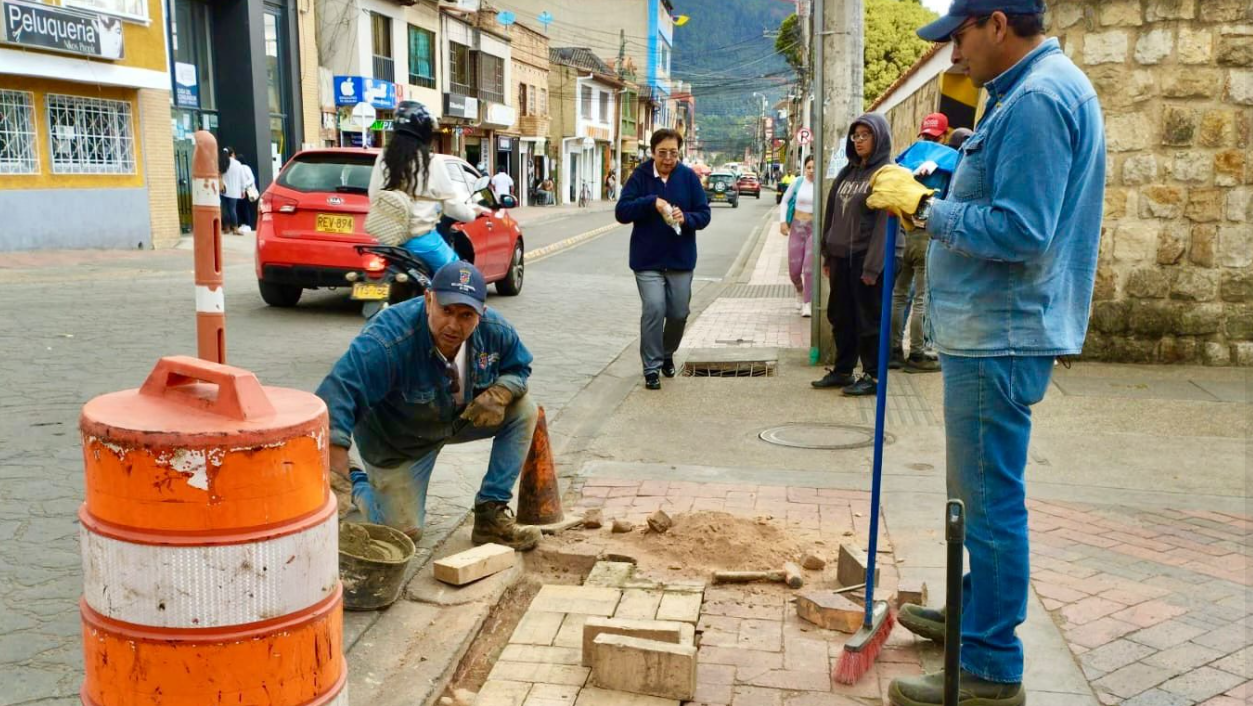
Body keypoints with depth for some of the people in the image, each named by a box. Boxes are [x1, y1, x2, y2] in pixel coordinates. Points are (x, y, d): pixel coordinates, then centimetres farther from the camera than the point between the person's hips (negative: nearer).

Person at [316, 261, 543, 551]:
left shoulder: (495, 330, -22)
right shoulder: (390, 337, -39)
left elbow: (518, 367, -3)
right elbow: (341, 386, -47)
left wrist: (499, 393, -27)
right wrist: (336, 451, -61)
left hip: (461, 418, 5)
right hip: (399, 439, -4)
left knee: (524, 410, -16)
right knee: (405, 532, -4)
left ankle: (491, 513, -8)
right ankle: (360, 482, 28)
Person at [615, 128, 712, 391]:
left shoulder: (689, 177, -1)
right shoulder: (640, 176, -5)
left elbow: (704, 214, 0)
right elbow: (621, 212, -10)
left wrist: (686, 219, -22)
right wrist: (651, 201, -23)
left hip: (681, 259, 2)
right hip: (647, 260, -2)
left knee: (678, 313, 9)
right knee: (653, 310, -13)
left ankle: (667, 354, 37)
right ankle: (652, 367, -1)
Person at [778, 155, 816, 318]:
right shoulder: (798, 183, -1)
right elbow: (785, 200, 10)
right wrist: (783, 221, 2)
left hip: (815, 228, -3)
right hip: (797, 227, 3)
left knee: (809, 267, -8)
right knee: (794, 268, 7)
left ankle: (807, 303, 3)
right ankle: (799, 292, 38)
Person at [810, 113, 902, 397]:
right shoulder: (847, 173, 14)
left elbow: (885, 223, -15)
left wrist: (872, 265, -19)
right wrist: (828, 255, 11)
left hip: (869, 257, -7)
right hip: (841, 257, 7)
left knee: (869, 318, 1)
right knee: (840, 316, 13)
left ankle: (873, 376, 11)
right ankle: (842, 371, 24)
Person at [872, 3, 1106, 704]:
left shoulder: (1038, 99, -18)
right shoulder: (1039, 89, 15)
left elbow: (1020, 229, -26)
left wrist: (929, 209, -16)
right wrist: (936, 204, 8)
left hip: (1001, 337, -11)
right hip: (994, 329, 11)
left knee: (989, 498, -2)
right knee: (983, 490, 22)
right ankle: (974, 610, 40)